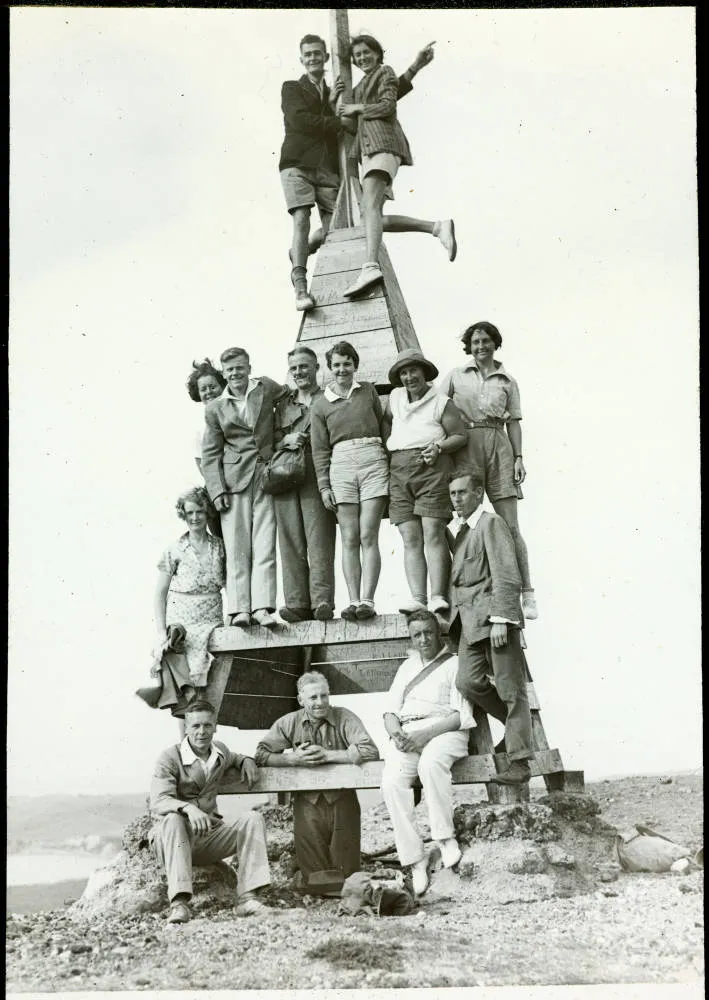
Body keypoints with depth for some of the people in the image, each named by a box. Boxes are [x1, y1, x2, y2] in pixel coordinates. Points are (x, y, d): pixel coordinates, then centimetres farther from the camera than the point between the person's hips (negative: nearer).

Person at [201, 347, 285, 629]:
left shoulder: (268, 388, 8)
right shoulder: (215, 408, 8)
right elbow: (210, 454, 7)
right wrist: (217, 490, -4)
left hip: (267, 476, 0)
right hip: (234, 480, 0)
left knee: (265, 545, -8)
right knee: (237, 547, -5)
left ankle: (262, 606, -13)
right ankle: (239, 609, -9)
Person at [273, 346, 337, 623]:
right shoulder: (282, 405, 24)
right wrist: (285, 440, -1)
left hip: (317, 476, -4)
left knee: (319, 540, -12)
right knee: (291, 543, -3)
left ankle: (322, 601, -18)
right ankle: (297, 604, -6)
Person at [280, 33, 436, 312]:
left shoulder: (337, 95, 24)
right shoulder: (292, 88, 12)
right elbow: (299, 120, -7)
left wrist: (415, 67, 18)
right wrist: (341, 124, -5)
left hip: (328, 171, 4)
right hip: (298, 166, -4)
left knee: (333, 228, -6)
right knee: (302, 220, -20)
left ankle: (300, 252, 25)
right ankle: (300, 288, -26)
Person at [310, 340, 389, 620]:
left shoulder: (368, 390, 14)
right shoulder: (320, 405, 12)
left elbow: (383, 426, 17)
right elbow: (320, 449, 11)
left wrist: (392, 461, 7)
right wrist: (323, 486, 3)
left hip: (373, 462, -1)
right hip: (340, 465, 1)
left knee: (368, 536, -9)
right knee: (349, 539, -4)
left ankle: (367, 600, -13)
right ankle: (353, 601, -6)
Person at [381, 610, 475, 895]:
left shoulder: (455, 665, 10)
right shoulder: (407, 667, 28)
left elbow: (462, 716, -2)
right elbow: (390, 711, 21)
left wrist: (426, 733, -16)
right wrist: (396, 732, -4)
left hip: (444, 730, -4)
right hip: (406, 734, 4)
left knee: (431, 763, -40)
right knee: (392, 781, -28)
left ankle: (446, 838, -31)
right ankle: (415, 860, -28)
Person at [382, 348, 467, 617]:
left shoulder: (443, 403, 7)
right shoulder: (395, 397, 20)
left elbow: (460, 436, 6)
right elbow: (386, 423, 34)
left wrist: (439, 447, -10)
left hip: (432, 467, -4)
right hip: (399, 470, 4)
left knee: (433, 533, -14)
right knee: (410, 539, -4)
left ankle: (437, 596, -19)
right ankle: (417, 597, -11)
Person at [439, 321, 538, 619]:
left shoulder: (507, 382, 17)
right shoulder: (456, 376, 15)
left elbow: (513, 422, 13)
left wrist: (518, 458, 2)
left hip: (498, 444, 0)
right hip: (464, 446, 0)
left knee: (509, 525, -4)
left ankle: (527, 592, -4)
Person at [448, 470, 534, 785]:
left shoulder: (491, 523, -5)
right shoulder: (461, 532, 20)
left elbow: (507, 577, -13)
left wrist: (500, 619, -19)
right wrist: (454, 612, 12)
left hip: (495, 617, -8)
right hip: (471, 621, 8)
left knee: (510, 689, -4)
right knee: (468, 682, -5)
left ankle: (519, 762, -2)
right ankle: (516, 725, 14)